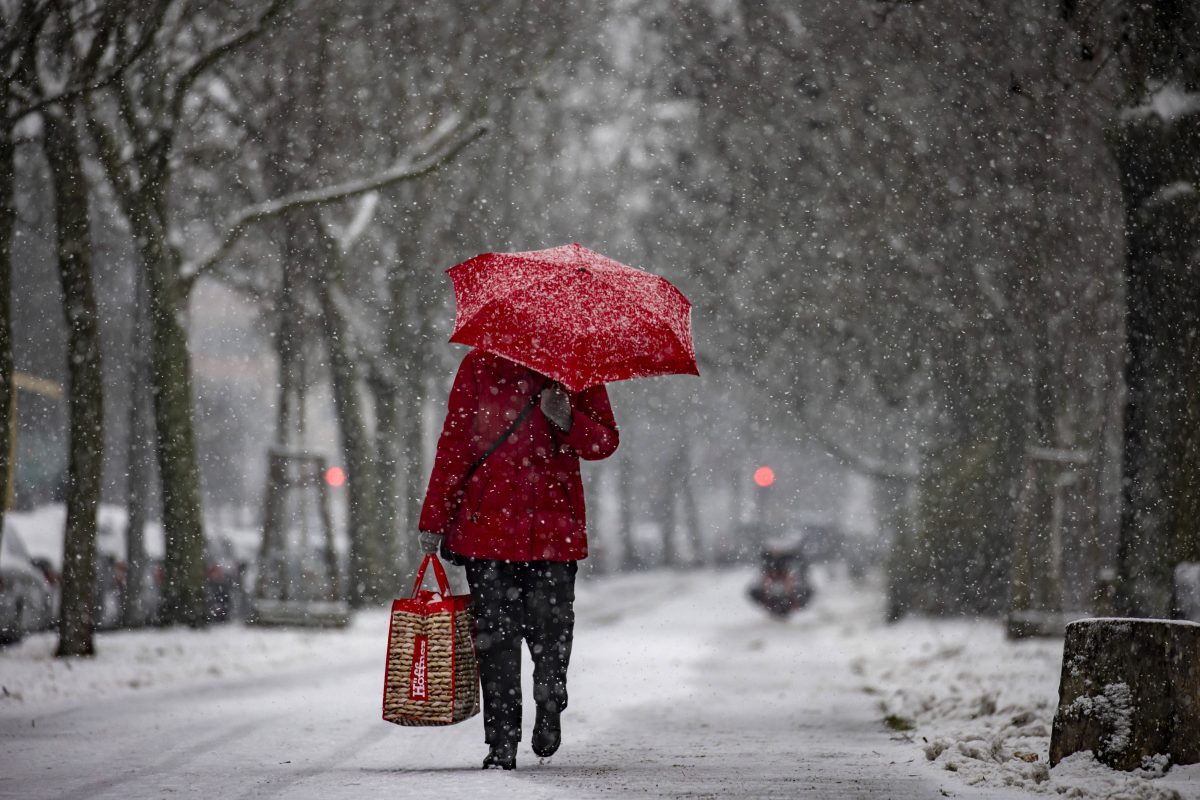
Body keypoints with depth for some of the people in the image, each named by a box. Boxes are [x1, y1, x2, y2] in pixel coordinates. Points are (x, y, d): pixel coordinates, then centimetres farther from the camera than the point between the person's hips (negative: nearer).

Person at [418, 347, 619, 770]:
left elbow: (605, 441, 7)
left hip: (552, 523, 0)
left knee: (550, 627, -3)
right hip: (487, 523, 0)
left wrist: (567, 421, -15)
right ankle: (502, 741, 6)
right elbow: (454, 442, 6)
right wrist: (434, 520, 3)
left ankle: (549, 708, 26)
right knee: (495, 632, -2)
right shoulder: (480, 365, 6)